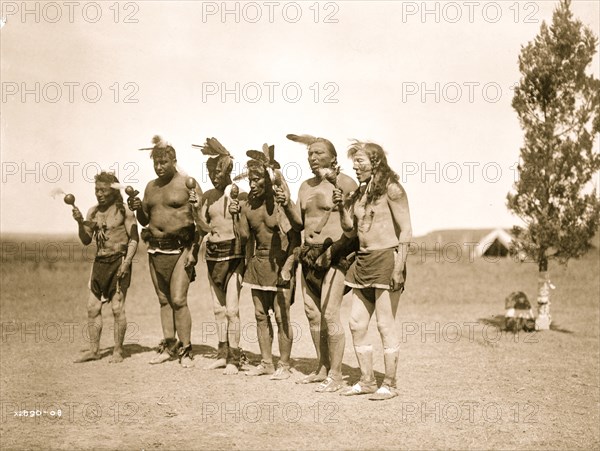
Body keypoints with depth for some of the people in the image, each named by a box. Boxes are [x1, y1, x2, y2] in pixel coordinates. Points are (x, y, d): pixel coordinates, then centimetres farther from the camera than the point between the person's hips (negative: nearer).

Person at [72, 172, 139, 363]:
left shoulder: (124, 211, -5)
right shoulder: (93, 212, 10)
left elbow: (134, 239, -6)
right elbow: (86, 240, 9)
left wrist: (126, 262, -16)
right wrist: (80, 222, -7)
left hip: (118, 260, -6)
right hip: (99, 261, 6)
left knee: (117, 307, -5)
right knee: (92, 307, 5)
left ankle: (118, 351, 4)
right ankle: (94, 350, 13)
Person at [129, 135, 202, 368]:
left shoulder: (187, 183, -6)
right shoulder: (151, 187, 13)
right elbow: (144, 220, 20)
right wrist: (137, 209, -1)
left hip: (180, 248, -6)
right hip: (155, 249, 6)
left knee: (178, 300, -11)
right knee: (164, 300, 10)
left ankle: (185, 350, -4)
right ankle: (168, 345, 17)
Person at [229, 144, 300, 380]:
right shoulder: (248, 203, 5)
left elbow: (295, 237, -12)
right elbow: (245, 235, 7)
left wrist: (287, 266, -17)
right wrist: (237, 215, -5)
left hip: (279, 262, -6)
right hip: (258, 261, 6)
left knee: (281, 315, -4)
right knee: (261, 314, 10)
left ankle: (284, 365, 4)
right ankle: (266, 362, 20)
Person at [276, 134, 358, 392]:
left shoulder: (344, 183, -7)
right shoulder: (305, 186, 15)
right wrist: (286, 205, 2)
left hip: (335, 254, -8)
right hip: (310, 254, 8)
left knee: (329, 314, -11)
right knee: (312, 313, 10)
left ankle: (336, 375, -5)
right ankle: (322, 369, 22)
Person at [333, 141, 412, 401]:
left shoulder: (391, 189, -8)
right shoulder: (359, 193, 14)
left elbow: (405, 230, -11)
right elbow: (350, 230, 17)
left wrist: (399, 267, -17)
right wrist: (341, 206, 1)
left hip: (386, 259, -8)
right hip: (363, 261, 8)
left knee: (386, 324, -4)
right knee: (357, 323, 8)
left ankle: (390, 384, 3)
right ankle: (367, 381, 17)